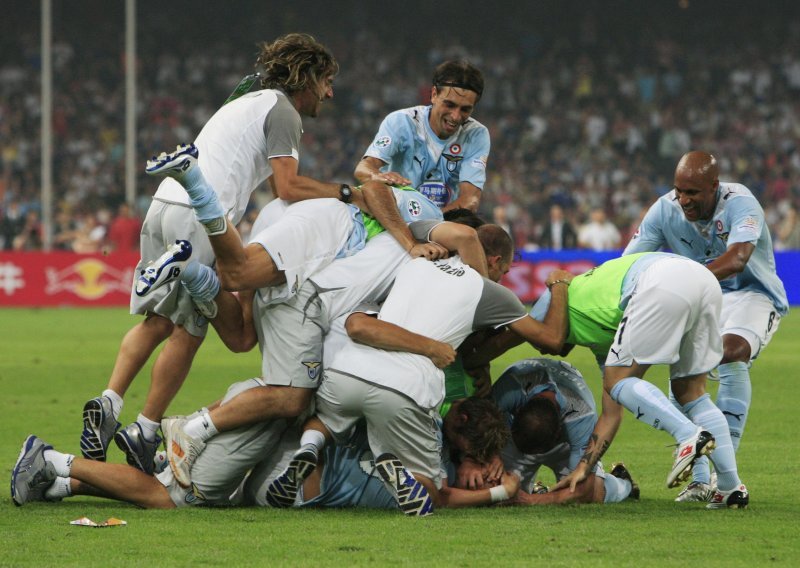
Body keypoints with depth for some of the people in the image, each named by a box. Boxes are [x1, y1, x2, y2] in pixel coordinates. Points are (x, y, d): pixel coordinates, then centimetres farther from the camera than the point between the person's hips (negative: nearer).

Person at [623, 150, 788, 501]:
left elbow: (736, 259, -42)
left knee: (731, 355, -31)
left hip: (751, 294, -5)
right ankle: (698, 479, -8)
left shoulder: (740, 203, -25)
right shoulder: (665, 210, -11)